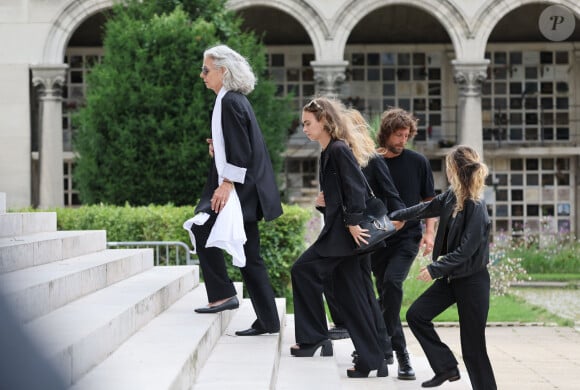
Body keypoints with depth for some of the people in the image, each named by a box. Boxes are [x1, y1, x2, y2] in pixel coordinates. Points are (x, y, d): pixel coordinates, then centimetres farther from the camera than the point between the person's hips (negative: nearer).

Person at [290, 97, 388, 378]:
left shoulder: (339, 150, -10)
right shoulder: (328, 153, 17)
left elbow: (357, 187, -19)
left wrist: (352, 222, -22)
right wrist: (323, 202, 5)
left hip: (343, 231, -10)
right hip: (338, 231, 10)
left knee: (304, 270, -9)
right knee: (350, 297, 7)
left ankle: (313, 337, 0)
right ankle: (372, 361, 9)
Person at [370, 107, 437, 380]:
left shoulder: (417, 162, 2)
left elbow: (429, 200, 8)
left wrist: (429, 232, -4)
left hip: (408, 237, -2)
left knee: (392, 282, -24)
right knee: (385, 292, 5)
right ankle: (400, 354, 17)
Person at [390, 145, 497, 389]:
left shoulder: (476, 209, -23)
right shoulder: (451, 196, -1)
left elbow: (465, 251, -24)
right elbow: (427, 208, 15)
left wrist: (435, 269, -21)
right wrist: (394, 216, 22)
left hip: (472, 281, -8)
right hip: (451, 277, 8)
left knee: (472, 346, -2)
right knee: (416, 315, 5)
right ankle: (446, 367, 13)